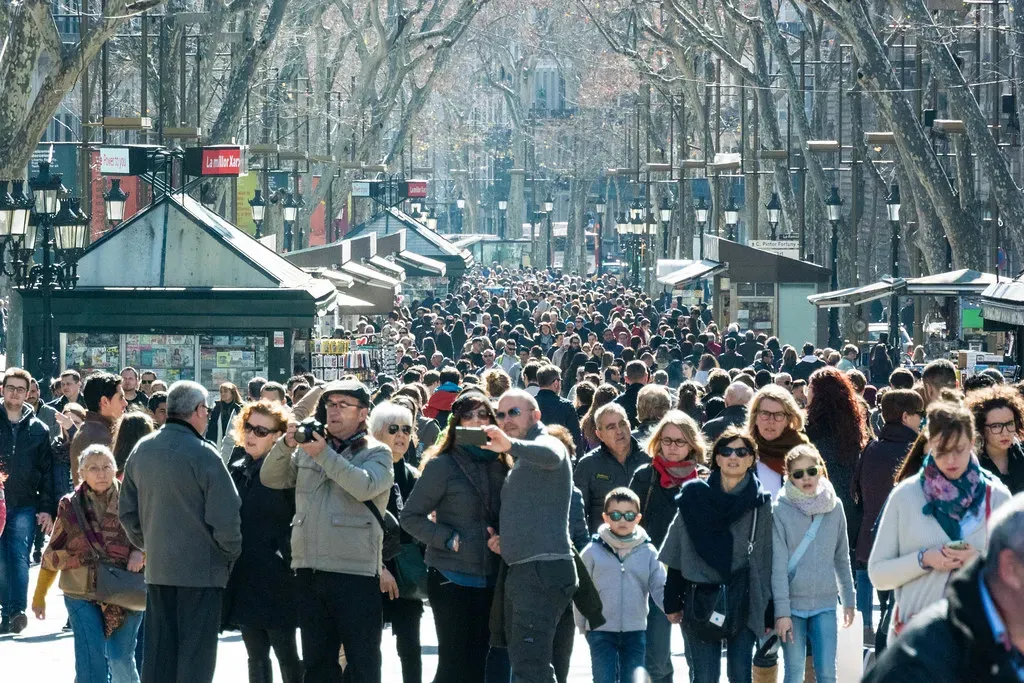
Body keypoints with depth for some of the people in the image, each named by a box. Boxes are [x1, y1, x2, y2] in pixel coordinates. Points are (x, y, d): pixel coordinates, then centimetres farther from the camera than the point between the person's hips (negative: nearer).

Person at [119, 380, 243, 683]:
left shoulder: (142, 451, 6)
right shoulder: (202, 454, -16)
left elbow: (128, 511, 14)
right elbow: (225, 515, -17)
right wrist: (231, 552, -2)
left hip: (157, 567, 6)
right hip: (202, 567, -6)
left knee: (157, 650, 11)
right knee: (196, 650, -1)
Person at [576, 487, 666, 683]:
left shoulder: (648, 552, 2)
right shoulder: (593, 552, -1)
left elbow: (659, 588, 0)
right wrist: (582, 625, 5)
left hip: (636, 631, 2)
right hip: (601, 631, -2)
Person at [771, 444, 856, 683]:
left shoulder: (834, 507, 4)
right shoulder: (781, 510, -7)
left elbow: (842, 558, 12)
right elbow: (778, 565, -9)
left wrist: (848, 600, 13)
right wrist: (782, 611, -13)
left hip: (825, 603, 2)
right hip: (792, 604, -2)